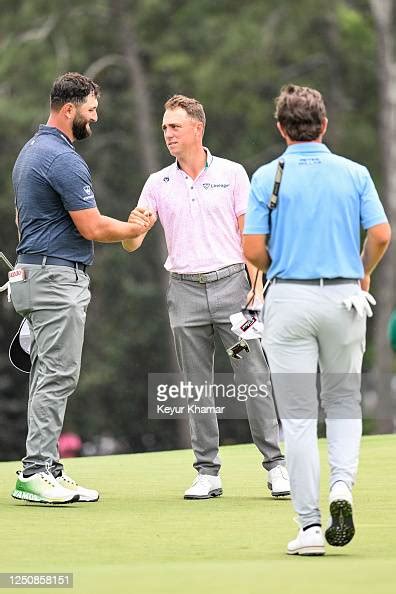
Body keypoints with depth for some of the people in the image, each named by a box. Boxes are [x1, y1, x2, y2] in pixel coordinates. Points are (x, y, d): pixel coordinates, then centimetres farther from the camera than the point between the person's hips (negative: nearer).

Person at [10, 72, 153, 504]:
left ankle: (46, 469, 12)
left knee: (48, 377, 11)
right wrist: (134, 229, 1)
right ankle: (36, 473, -11)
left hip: (33, 272, 10)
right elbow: (93, 228, -17)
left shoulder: (31, 151, 15)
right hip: (59, 278, -10)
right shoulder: (64, 159, -17)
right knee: (57, 376, -10)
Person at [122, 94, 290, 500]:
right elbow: (131, 242, 5)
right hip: (185, 291, 2)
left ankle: (275, 464, 0)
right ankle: (207, 472, 7)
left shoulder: (232, 174, 4)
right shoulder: (158, 184, 9)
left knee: (253, 377, -5)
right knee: (197, 386, 3)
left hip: (231, 283, -2)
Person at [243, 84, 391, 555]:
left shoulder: (267, 177, -2)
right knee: (344, 402, 18)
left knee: (297, 414, 4)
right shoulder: (354, 174, 3)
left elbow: (253, 251, -6)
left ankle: (309, 526, 1)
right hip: (344, 297, 1)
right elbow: (380, 234, -4)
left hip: (289, 299, -1)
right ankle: (342, 485, -7)